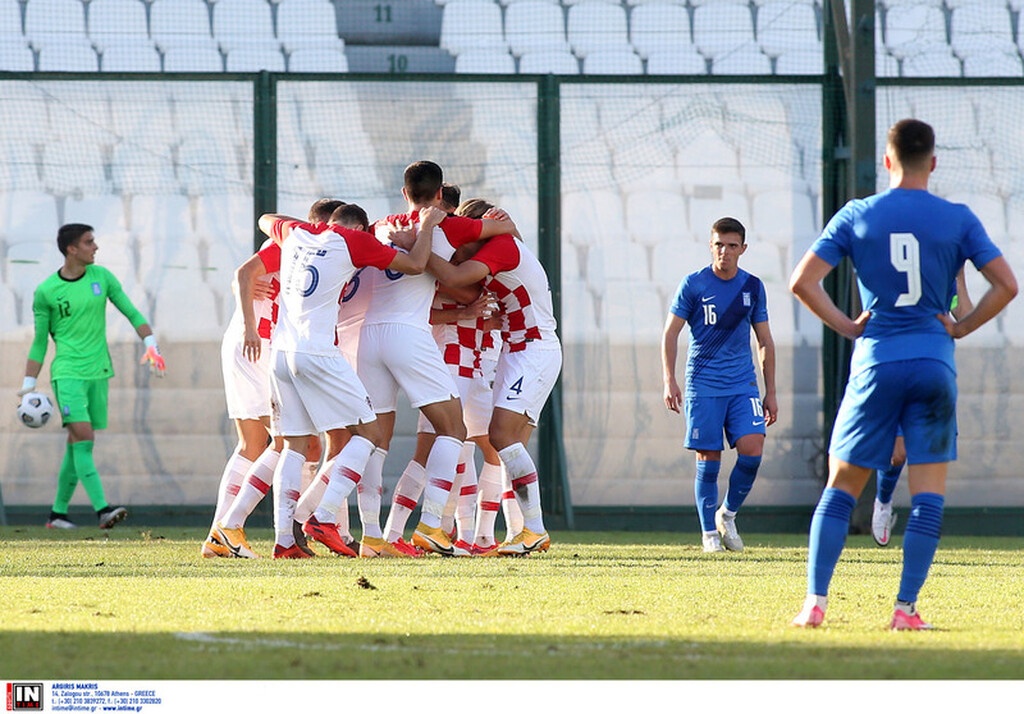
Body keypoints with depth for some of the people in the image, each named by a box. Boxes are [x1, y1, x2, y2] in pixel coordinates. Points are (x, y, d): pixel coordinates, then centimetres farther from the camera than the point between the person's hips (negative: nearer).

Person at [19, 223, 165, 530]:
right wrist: (28, 386, 2)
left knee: (78, 444, 7)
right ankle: (102, 509, -25)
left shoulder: (101, 277, 6)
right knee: (83, 437, -17)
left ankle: (58, 512, 16)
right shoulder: (45, 292, -3)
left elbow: (132, 313, 10)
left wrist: (151, 345, -3)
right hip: (67, 373, -4)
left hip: (99, 372, 4)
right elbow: (39, 342, 4)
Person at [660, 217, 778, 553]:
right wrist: (669, 381, -9)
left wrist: (771, 393, 12)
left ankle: (728, 514, 8)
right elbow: (670, 334, 1)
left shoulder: (753, 287, 8)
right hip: (703, 384, -2)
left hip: (743, 384, 2)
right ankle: (709, 533, 8)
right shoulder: (693, 284, -1)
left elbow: (765, 342, 14)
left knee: (752, 448, -14)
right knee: (708, 459, -4)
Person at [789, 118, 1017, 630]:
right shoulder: (957, 219, 1)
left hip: (876, 363, 0)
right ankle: (906, 608, -3)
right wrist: (961, 328, 5)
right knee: (928, 495, 4)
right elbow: (1005, 285, -4)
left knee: (841, 487, 8)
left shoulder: (857, 216, 2)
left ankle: (815, 602, 2)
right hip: (934, 365, 0)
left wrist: (846, 326, 5)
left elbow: (802, 282, -3)